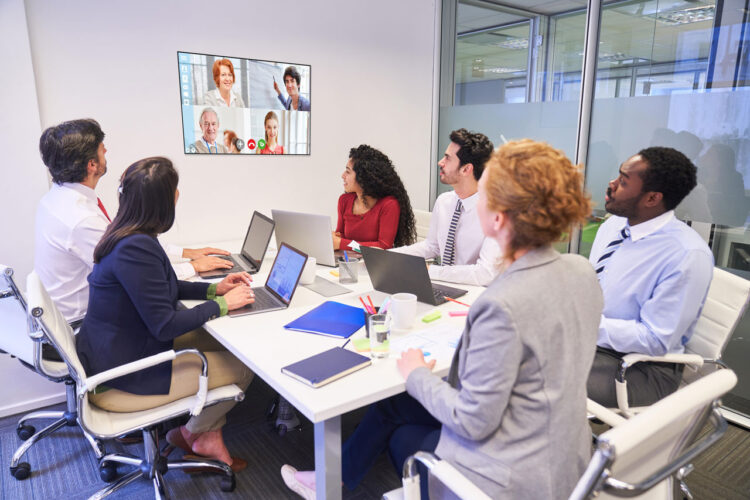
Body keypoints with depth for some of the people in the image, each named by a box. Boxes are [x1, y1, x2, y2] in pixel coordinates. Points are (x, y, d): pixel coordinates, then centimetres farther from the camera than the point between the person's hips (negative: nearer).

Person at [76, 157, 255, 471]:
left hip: (112, 355, 10)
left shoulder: (127, 236, 3)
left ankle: (199, 431, 19)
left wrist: (214, 289, 5)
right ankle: (198, 433, 23)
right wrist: (222, 304, -15)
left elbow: (160, 288, 15)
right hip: (119, 382, -10)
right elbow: (164, 325, -27)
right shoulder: (136, 248, -29)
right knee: (244, 364, -3)